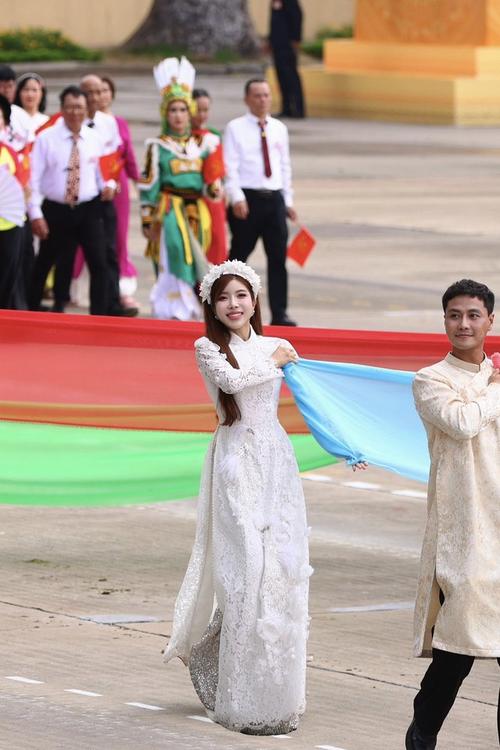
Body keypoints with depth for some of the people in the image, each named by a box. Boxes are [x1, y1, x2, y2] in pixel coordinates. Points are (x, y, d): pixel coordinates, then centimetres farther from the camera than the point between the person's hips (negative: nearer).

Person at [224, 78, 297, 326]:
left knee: (278, 257, -2)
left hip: (275, 198, 4)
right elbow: (229, 166, -7)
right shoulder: (235, 129, -1)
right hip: (248, 199, -4)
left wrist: (288, 201, 14)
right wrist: (237, 198, -18)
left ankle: (279, 313, 0)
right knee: (239, 256, 4)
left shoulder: (279, 129, 13)